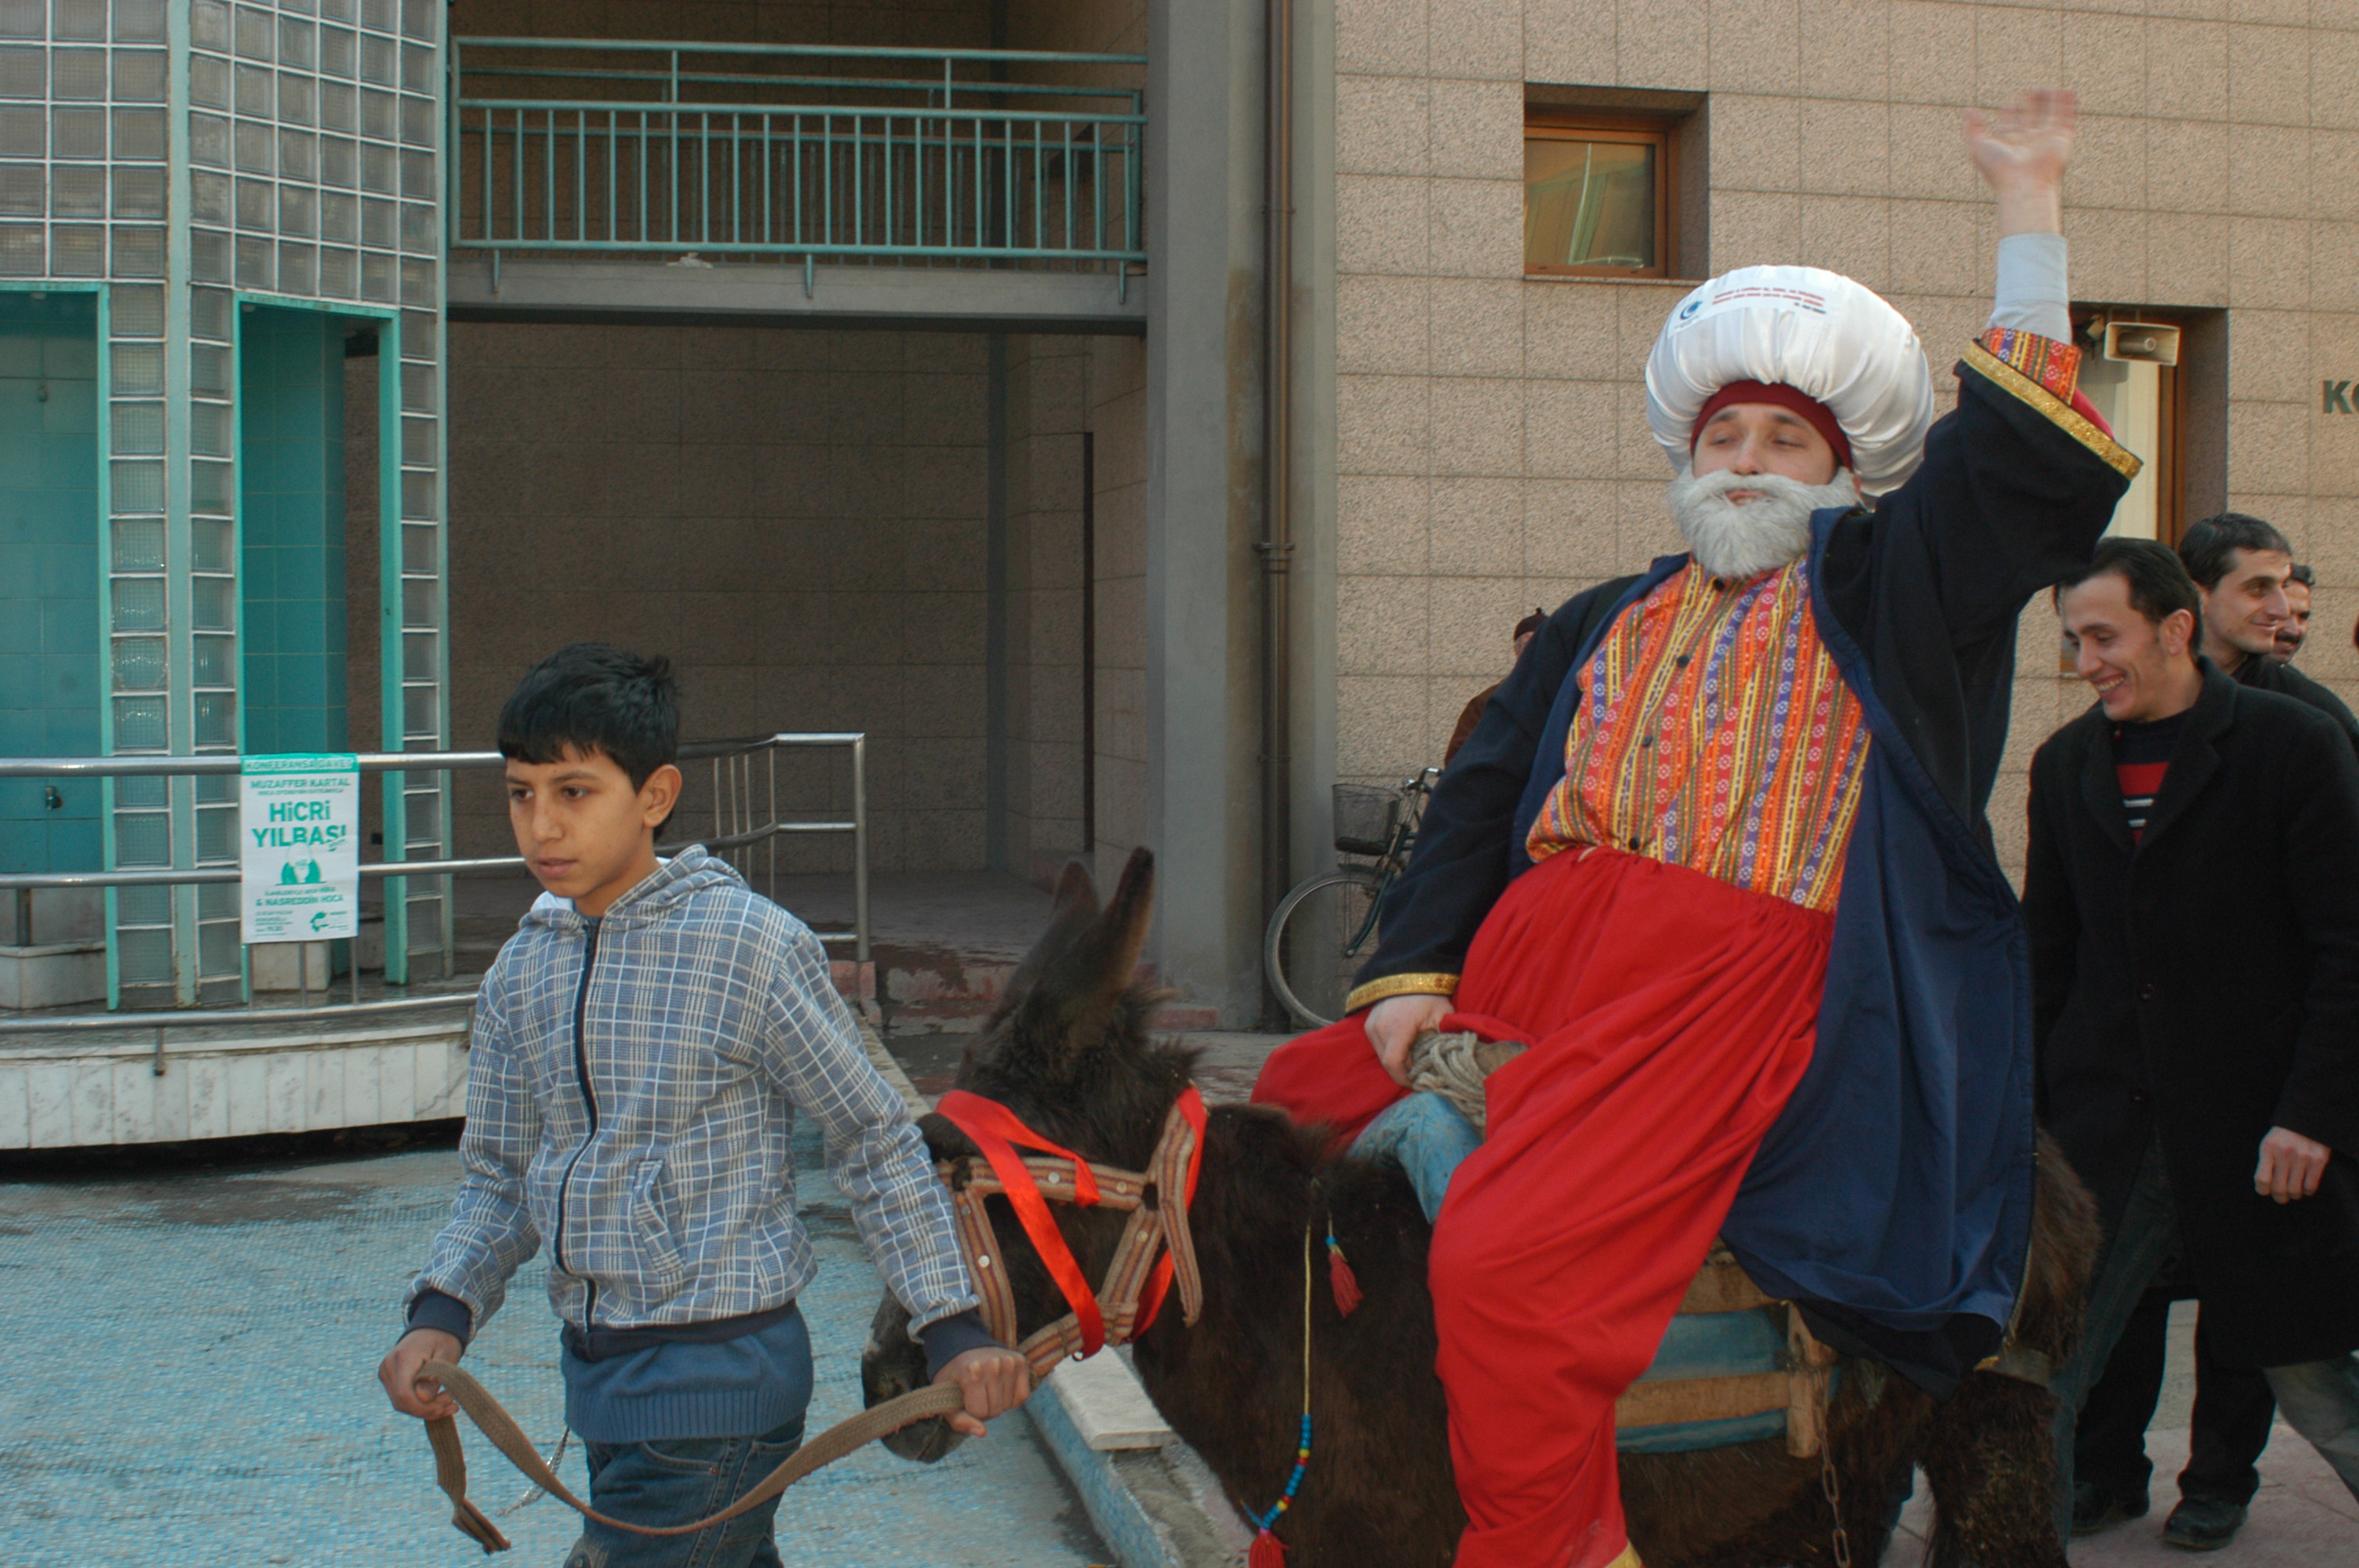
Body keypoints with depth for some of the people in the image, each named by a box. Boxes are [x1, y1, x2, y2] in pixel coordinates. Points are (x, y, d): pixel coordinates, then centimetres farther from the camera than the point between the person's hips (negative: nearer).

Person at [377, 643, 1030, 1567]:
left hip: (717, 1377, -7)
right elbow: (499, 1177, 11)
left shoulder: (751, 946, -12)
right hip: (597, 1370, 7)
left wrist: (952, 1329, -8)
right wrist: (443, 1309, -7)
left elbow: (876, 1141, -5)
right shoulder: (522, 971, 6)